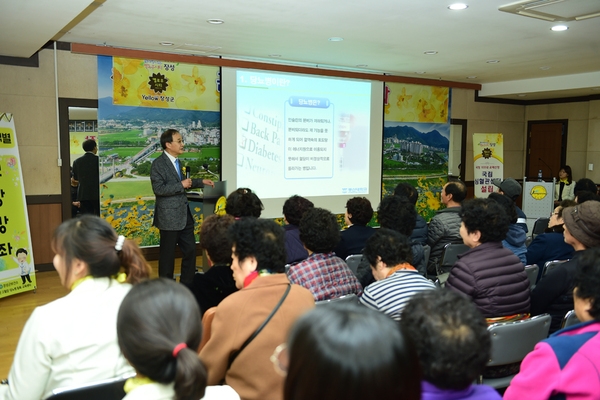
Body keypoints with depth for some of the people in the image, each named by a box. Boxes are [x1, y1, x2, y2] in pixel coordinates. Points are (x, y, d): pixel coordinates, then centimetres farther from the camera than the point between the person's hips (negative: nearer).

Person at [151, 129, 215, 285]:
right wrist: (182, 185, -20)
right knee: (168, 255, 5)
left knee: (190, 250, 11)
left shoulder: (177, 161, 13)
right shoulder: (158, 164, -13)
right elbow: (158, 189, -22)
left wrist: (201, 182, 17)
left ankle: (188, 284, 24)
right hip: (169, 217, -8)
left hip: (184, 215, 8)